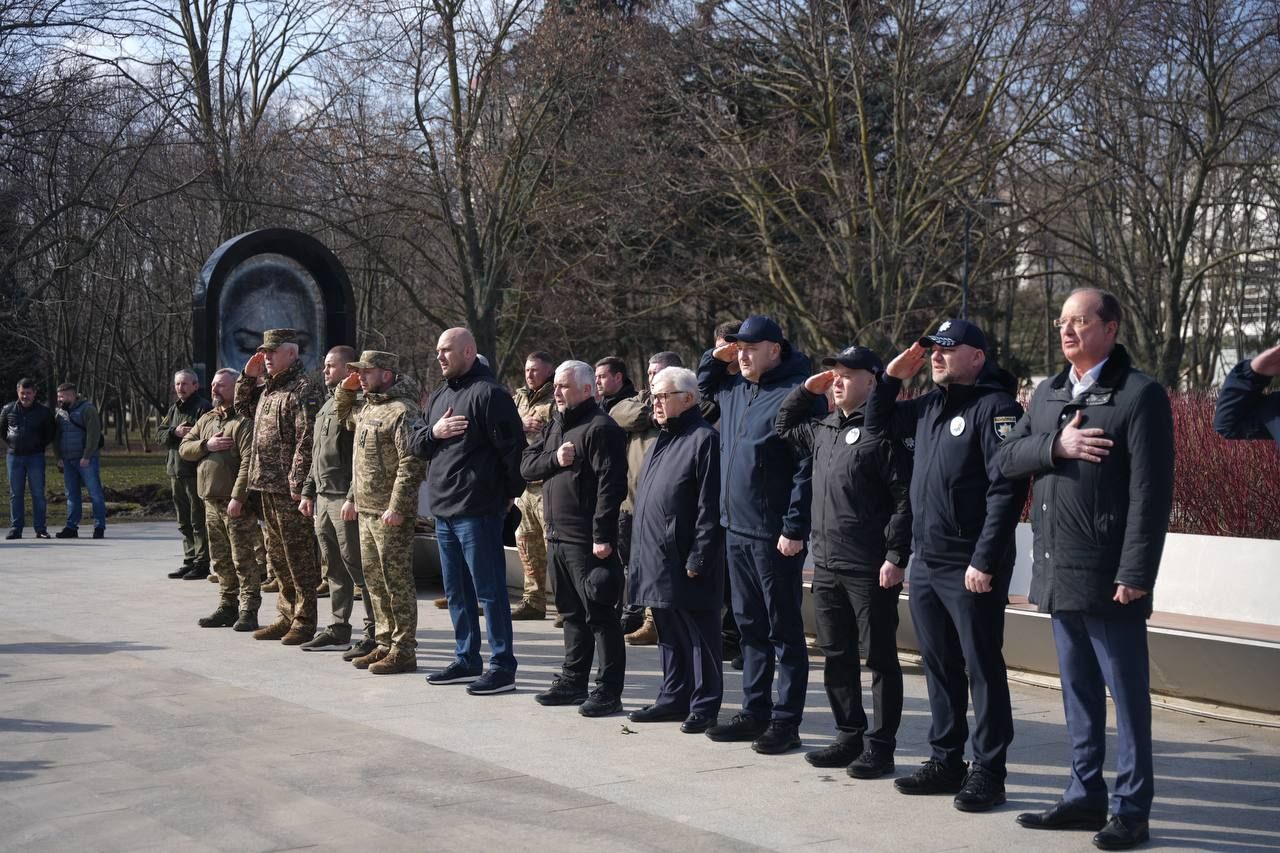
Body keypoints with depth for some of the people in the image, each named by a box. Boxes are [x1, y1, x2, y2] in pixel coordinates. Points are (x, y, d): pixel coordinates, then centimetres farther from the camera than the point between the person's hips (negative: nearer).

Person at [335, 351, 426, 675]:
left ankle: (404, 652, 1)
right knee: (374, 580, 14)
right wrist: (345, 389, 17)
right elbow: (342, 416, 37)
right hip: (365, 510, 10)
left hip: (390, 514, -9)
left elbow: (410, 463, -20)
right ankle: (385, 645, 23)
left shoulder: (402, 411, -14)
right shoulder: (366, 407, 14)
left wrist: (396, 507, -23)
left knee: (397, 581, -4)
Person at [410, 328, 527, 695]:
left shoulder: (488, 393, -12)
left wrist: (511, 492, -10)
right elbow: (415, 443, 17)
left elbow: (512, 447, -15)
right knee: (456, 591, 16)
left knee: (489, 589, -4)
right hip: (443, 509, 9)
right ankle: (466, 661, 26)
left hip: (477, 510, -9)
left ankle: (502, 667, 2)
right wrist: (433, 432, -4)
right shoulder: (439, 396, 16)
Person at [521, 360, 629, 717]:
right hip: (557, 537, 9)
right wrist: (554, 459, -8)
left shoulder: (600, 428, -12)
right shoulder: (556, 426, 17)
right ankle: (573, 681, 26)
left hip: (588, 541, -9)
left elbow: (611, 485, -19)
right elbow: (526, 465, 13)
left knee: (599, 615, -4)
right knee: (571, 612, 17)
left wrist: (602, 537, -23)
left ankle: (608, 690, 1)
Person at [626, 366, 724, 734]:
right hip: (656, 562, 9)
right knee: (668, 633, 16)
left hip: (685, 564, -9)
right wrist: (639, 552, 18)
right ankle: (674, 698, 25)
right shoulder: (660, 441, 18)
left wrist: (698, 558, -19)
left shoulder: (704, 439, -11)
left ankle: (704, 706, 7)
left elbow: (710, 508, -17)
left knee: (697, 635, 0)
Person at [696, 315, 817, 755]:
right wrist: (714, 358, 16)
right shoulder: (733, 389, 12)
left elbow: (807, 467, -18)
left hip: (775, 535, -8)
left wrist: (795, 528, -20)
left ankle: (786, 721, 7)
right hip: (736, 528, 8)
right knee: (749, 625, 15)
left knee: (784, 630, 1)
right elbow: (703, 388, 36)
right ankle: (754, 712, 24)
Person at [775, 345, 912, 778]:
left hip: (870, 571, -8)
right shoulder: (823, 430, 14)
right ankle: (849, 737, 26)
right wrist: (807, 391, 17)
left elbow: (905, 498, -14)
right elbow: (783, 426, 33)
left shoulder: (883, 432, -10)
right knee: (836, 656, 14)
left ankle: (880, 746, 9)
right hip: (826, 566, 8)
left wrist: (896, 556, -18)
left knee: (879, 658, 2)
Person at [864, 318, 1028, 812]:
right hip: (925, 563, 8)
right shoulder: (929, 406, 13)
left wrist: (985, 562, -21)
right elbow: (877, 424, 28)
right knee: (939, 668, 14)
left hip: (971, 570, -8)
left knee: (982, 669, 0)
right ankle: (945, 761, 24)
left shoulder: (995, 407, -11)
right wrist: (891, 378, 11)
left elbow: (1007, 489, -18)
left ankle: (987, 772, 8)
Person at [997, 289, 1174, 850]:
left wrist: (1135, 573, -18)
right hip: (1057, 573, 7)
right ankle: (1085, 796, 26)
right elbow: (1005, 459, 9)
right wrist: (1055, 446, -10)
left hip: (1108, 578, -7)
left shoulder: (1140, 395, -8)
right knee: (1078, 692, 15)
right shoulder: (1048, 394, 14)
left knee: (1126, 694, 2)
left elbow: (1151, 492, -13)